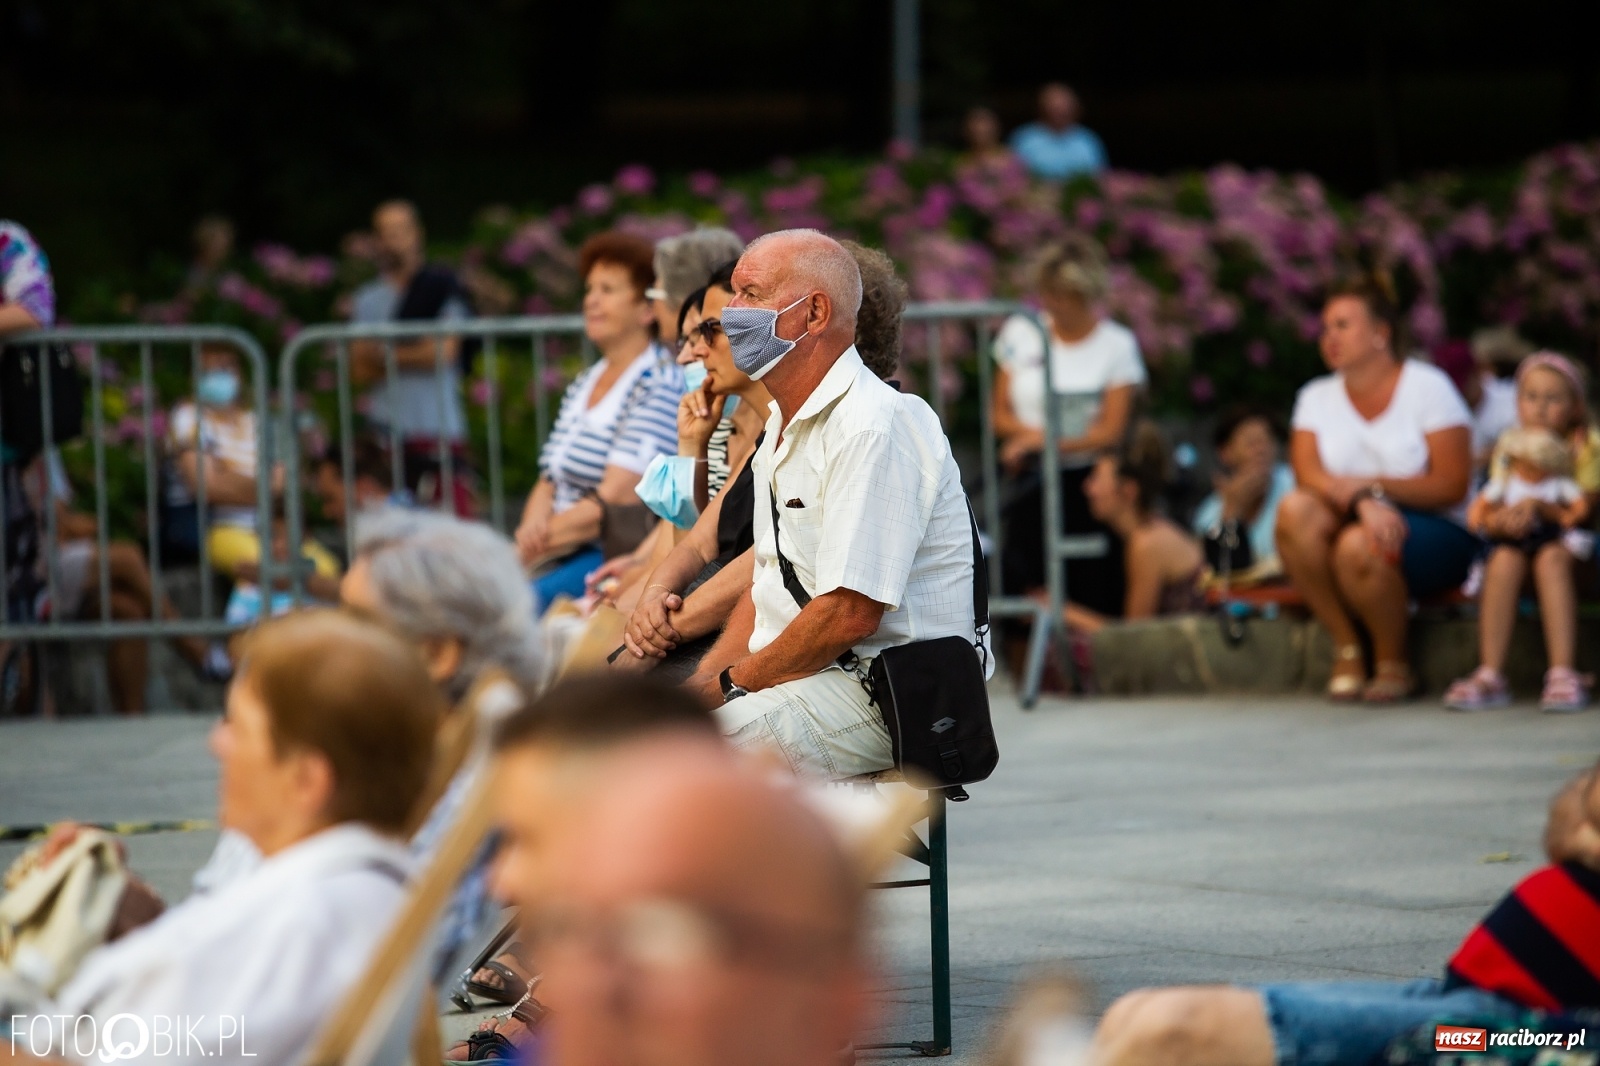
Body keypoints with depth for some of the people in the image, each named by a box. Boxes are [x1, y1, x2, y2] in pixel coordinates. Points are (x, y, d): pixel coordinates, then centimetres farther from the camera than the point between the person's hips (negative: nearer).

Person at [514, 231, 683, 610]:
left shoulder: (659, 386, -7)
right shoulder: (584, 384, 21)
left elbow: (614, 503, -14)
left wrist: (527, 548, -12)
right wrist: (534, 527, -5)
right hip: (564, 561, 8)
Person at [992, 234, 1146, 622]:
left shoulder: (1117, 344, 2)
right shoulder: (1020, 333, 11)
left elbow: (1111, 431, -4)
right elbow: (1001, 415, 11)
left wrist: (1044, 442, -15)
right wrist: (1033, 434, -11)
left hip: (1088, 483, -2)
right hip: (1030, 484, 2)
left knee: (1095, 601, -8)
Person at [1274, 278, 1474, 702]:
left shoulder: (1427, 386, -1)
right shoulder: (1316, 397, 11)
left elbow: (1453, 486, -9)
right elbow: (1309, 476, -7)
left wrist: (1370, 485, -18)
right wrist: (1364, 501, -27)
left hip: (1436, 533, -4)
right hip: (1350, 520, 4)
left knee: (1359, 545, -36)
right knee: (1295, 509, -29)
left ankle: (1393, 664, -11)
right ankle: (1345, 649, -19)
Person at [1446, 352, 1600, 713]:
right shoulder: (1508, 448, 12)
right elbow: (1482, 514, 4)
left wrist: (1539, 506, -24)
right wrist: (1501, 520, -20)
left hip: (1565, 538, -2)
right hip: (1517, 536, 2)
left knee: (1551, 557, -35)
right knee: (1504, 559, -31)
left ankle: (1562, 673, -42)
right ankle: (1490, 675, -34)